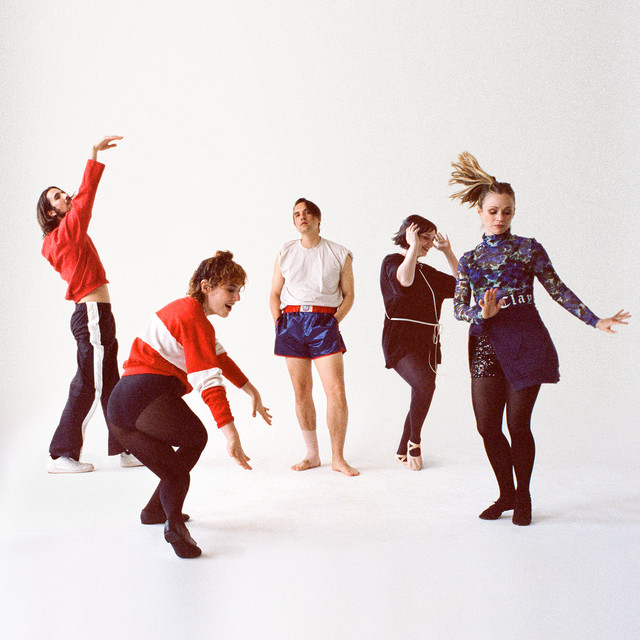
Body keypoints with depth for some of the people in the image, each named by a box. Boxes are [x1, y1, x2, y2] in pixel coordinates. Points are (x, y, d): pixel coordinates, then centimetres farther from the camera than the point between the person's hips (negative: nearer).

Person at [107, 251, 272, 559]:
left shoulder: (183, 309, 24)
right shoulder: (195, 319, -8)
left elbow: (218, 356, 33)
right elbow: (208, 380, -19)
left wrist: (251, 390, 37)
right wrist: (230, 433, -25)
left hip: (119, 409, 9)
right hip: (148, 396, -9)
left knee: (176, 473, 19)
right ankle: (174, 522, -5)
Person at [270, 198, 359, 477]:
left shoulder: (339, 254, 7)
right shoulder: (285, 253, 13)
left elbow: (348, 294, 10)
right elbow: (275, 294, 16)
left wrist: (335, 322, -3)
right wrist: (279, 323, 3)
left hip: (325, 322, -2)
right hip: (291, 320, 2)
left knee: (336, 392, -11)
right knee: (301, 391, 4)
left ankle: (338, 458, -1)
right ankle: (312, 455, 15)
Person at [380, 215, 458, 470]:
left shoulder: (427, 271, 20)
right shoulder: (392, 261, 0)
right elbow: (404, 279, -23)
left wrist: (448, 252, 15)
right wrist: (414, 246, -13)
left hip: (427, 342, 8)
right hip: (400, 340, -8)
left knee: (422, 392, 8)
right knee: (424, 384, -28)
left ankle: (403, 451, 24)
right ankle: (414, 441, -7)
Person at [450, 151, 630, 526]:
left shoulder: (529, 249, 6)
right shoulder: (469, 260, 13)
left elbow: (559, 290, 5)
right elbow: (459, 308, 8)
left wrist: (595, 320, -2)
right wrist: (483, 313, -13)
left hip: (524, 341, -3)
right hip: (486, 344, 3)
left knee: (518, 425, -1)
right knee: (487, 425, -1)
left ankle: (523, 497, 19)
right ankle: (506, 494, 21)